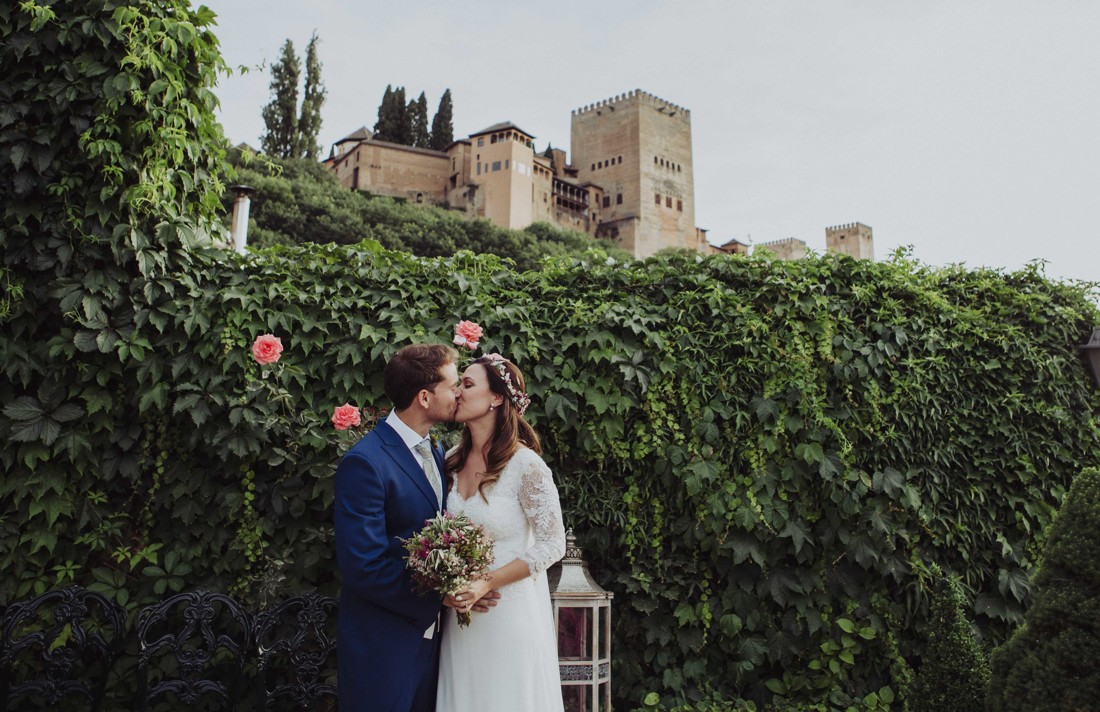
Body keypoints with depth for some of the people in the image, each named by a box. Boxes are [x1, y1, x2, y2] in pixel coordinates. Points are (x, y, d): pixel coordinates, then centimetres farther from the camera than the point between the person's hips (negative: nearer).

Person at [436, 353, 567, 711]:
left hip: (510, 609, -5)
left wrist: (486, 584, -20)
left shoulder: (525, 464, -18)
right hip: (461, 608, 6)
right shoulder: (454, 460, 1)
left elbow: (552, 543, -15)